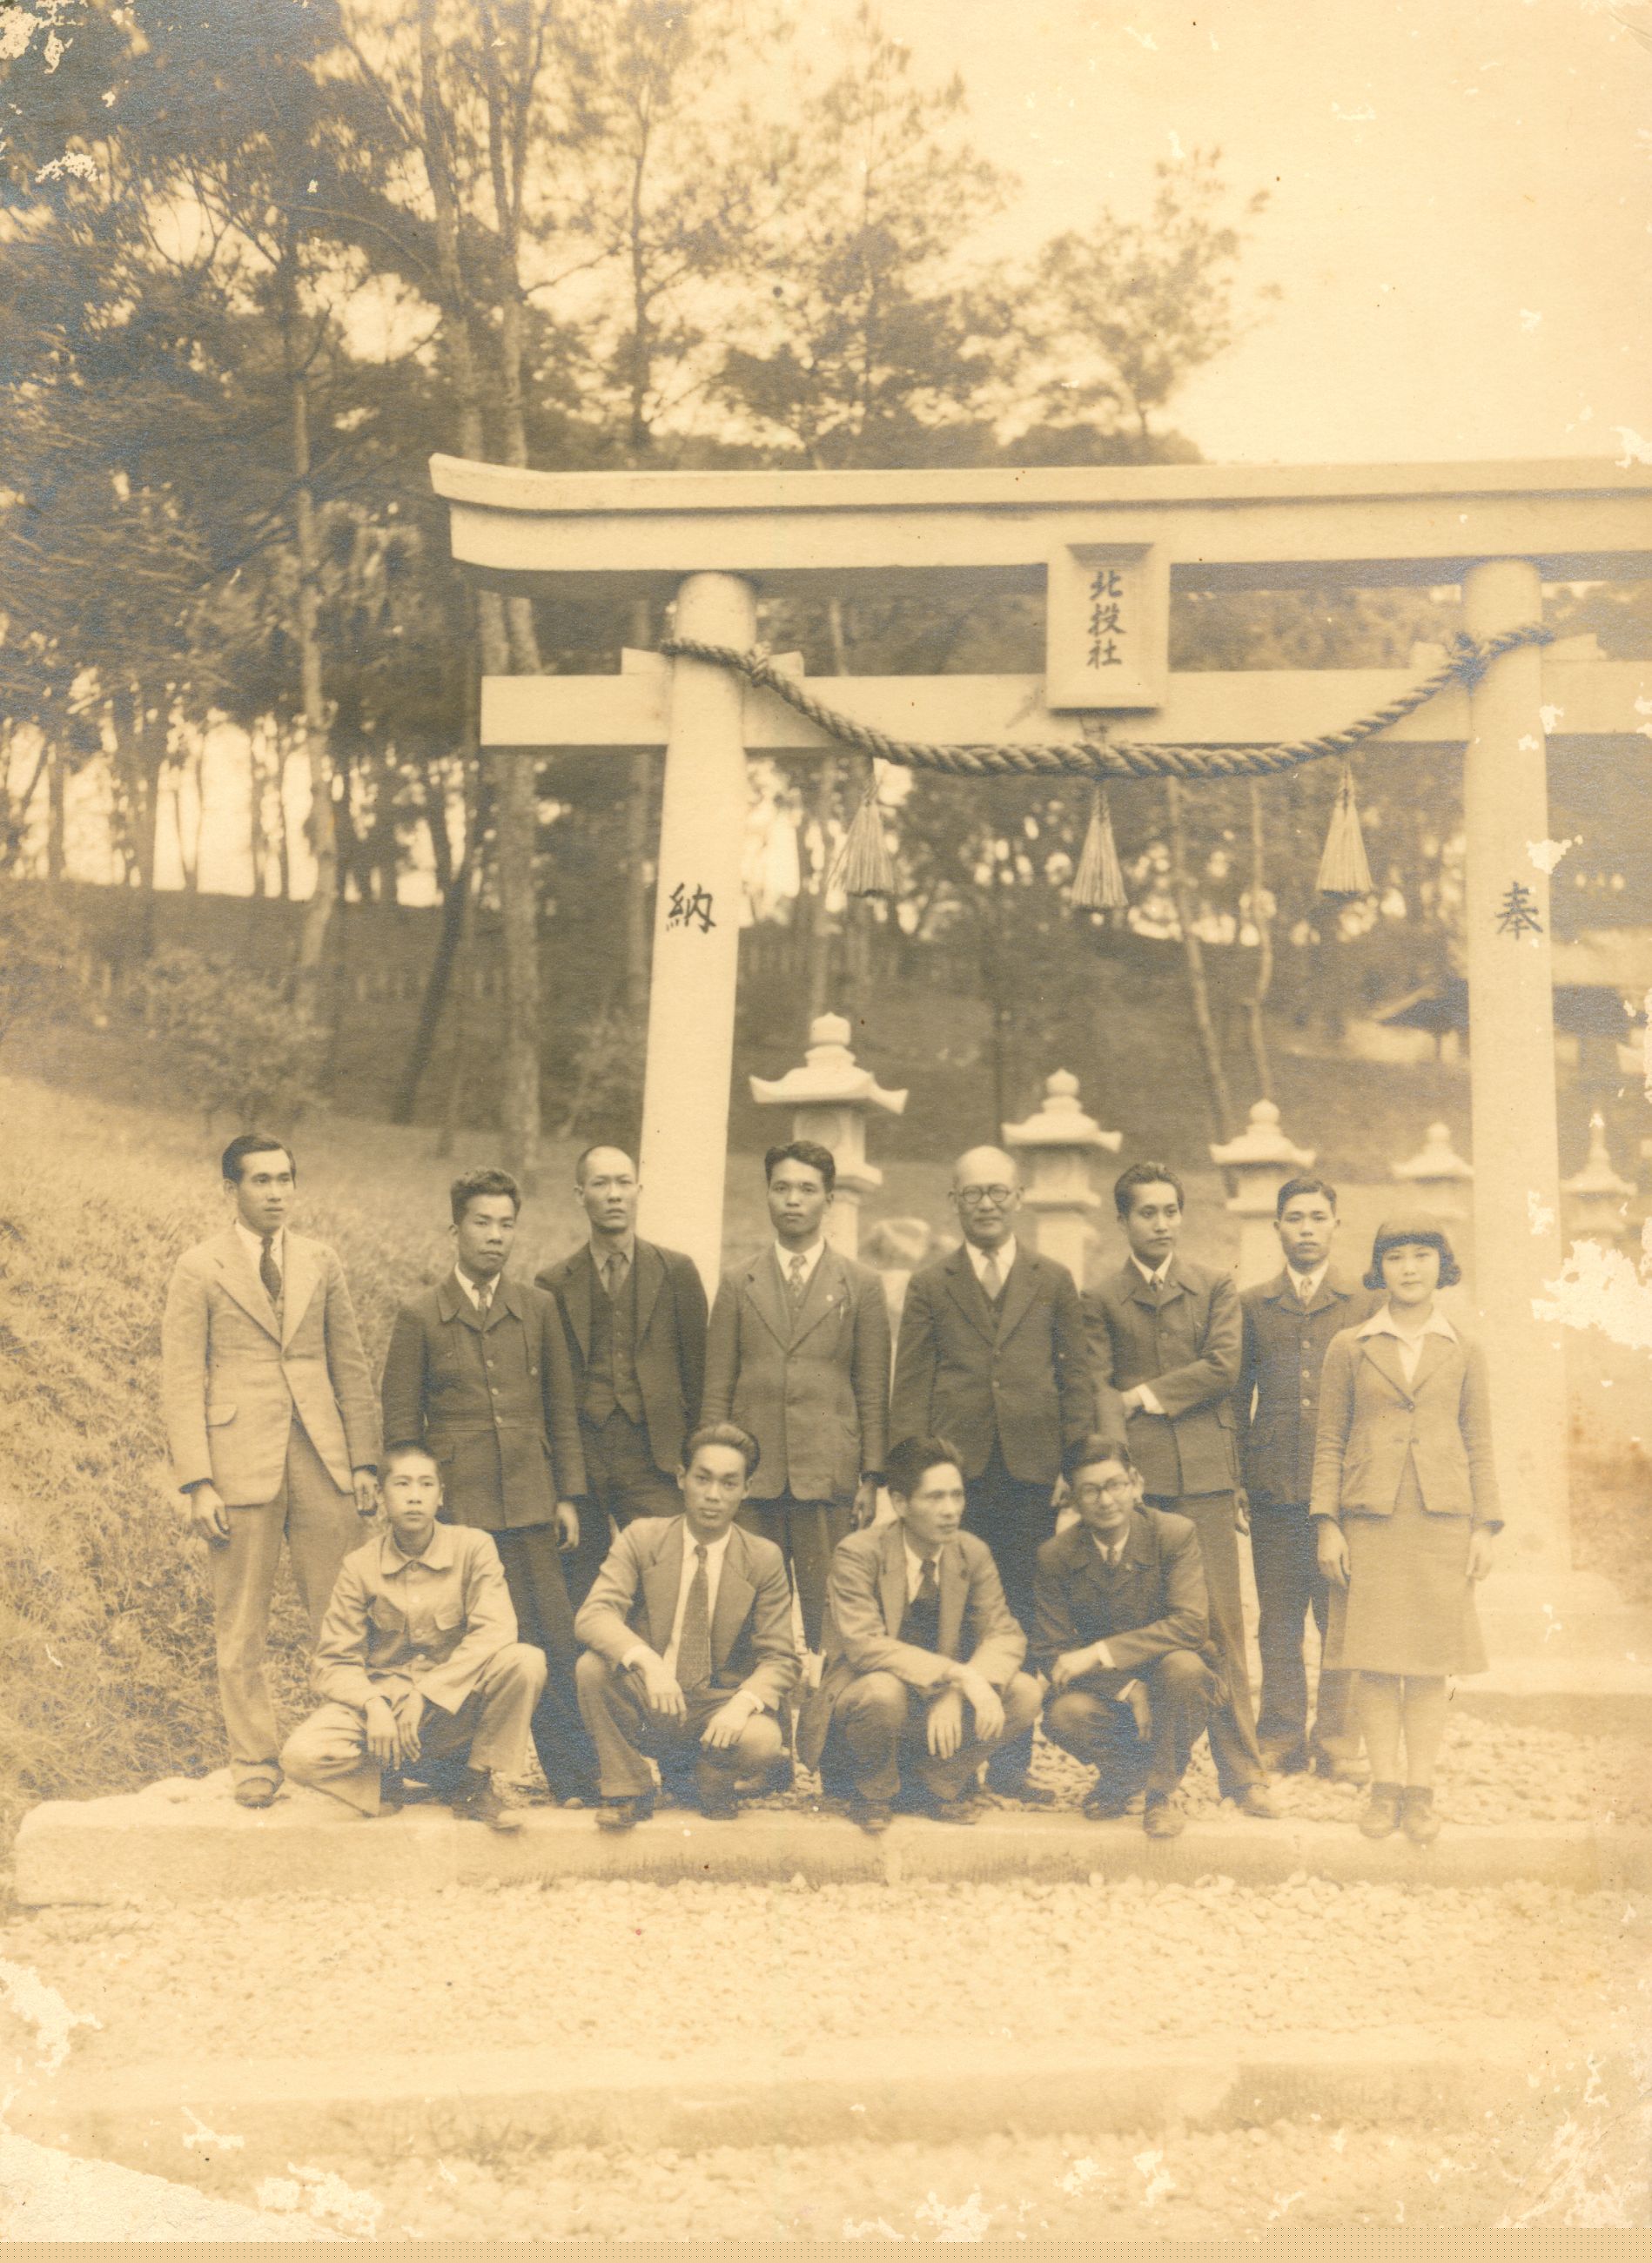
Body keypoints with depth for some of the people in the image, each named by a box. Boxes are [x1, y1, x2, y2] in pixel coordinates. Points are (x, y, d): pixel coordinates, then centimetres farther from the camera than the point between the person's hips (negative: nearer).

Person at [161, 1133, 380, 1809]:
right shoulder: (199, 1269, 0)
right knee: (240, 1627, 4)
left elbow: (351, 1366, 13)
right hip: (242, 1461, -3)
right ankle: (254, 1760, 16)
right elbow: (181, 1383, -3)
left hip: (322, 1459, 3)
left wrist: (364, 1461, 7)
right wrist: (198, 1484, -10)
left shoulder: (320, 1263, 11)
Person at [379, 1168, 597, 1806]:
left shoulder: (538, 1308, 9)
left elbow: (561, 1408, 12)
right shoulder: (420, 1316, 1)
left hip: (529, 1503, 2)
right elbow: (400, 1422, 3)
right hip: (457, 1507, -2)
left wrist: (568, 1495, 7)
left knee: (552, 1645, 0)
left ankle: (576, 1784, 8)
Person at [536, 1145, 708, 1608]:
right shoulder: (554, 1283, 7)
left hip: (652, 1457, -1)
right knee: (579, 1600, 4)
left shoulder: (677, 1271, 7)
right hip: (578, 1460, 1)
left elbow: (697, 1365, 8)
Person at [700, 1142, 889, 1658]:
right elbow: (717, 1390, 11)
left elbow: (873, 1392, 6)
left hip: (829, 1477, -1)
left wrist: (871, 1479, 1)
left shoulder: (861, 1285, 8)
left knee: (827, 1614, -2)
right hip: (752, 1476, 1)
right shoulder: (737, 1283, 11)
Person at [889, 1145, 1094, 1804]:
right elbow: (909, 1386, 6)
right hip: (955, 1469, -1)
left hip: (1030, 1468, 1)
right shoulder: (929, 1285, 10)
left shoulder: (1053, 1281, 13)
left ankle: (1011, 1764, 13)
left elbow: (1076, 1374, 11)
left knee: (1021, 1618, 4)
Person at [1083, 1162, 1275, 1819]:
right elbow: (1097, 1388, -1)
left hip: (1204, 1475, 0)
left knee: (1222, 1622, -3)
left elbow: (1223, 1366, -1)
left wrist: (1146, 1396, -3)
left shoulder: (1215, 1288, 13)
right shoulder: (1101, 1301, 10)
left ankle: (1241, 1771, 2)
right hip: (1135, 1477, 0)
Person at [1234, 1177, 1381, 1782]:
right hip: (1273, 1486, 1)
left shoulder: (1365, 1305, 10)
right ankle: (1281, 1736, 15)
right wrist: (1237, 1476, 4)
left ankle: (1338, 1740, 10)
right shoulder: (1250, 1305, 12)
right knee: (1277, 1620, 5)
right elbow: (1237, 1397, 11)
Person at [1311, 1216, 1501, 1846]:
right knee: (1373, 1658, 1)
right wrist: (1327, 1525, -3)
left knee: (1429, 1660, 2)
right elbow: (1329, 1443, 5)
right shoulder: (1349, 1347, 5)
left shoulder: (1464, 1352, 9)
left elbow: (1479, 1445, 9)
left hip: (1441, 1518, 1)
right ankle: (1384, 1787, 11)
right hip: (1369, 1518, 0)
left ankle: (1420, 1793, 10)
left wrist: (1485, 1527, 2)